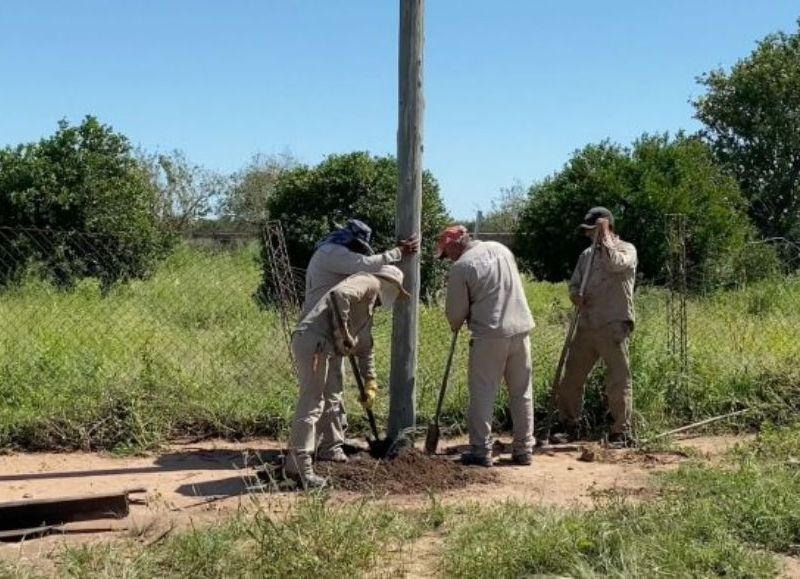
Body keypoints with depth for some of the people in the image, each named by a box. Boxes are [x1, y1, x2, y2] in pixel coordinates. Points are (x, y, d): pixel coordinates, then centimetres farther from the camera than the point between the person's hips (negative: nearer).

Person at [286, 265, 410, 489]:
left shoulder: (369, 306, 31)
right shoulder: (370, 283, 1)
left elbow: (365, 345, 38)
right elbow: (339, 294, -20)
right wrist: (343, 332, -15)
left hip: (318, 344, 10)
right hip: (313, 340, -10)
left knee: (317, 403, 15)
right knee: (311, 404, -9)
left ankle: (294, 465, 21)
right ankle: (303, 469, -7)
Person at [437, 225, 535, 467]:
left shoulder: (461, 267, -9)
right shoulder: (501, 248, 10)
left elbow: (456, 310, -3)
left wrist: (456, 325, 19)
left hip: (489, 335, -6)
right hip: (521, 329, 6)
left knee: (482, 394, 4)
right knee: (522, 392, 11)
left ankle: (481, 450, 5)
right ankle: (523, 449, 17)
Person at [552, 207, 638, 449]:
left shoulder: (626, 249, 1)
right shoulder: (587, 254, 18)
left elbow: (615, 264, -22)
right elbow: (574, 284, 18)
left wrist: (604, 237, -13)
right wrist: (575, 295, -5)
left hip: (613, 327, -6)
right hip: (586, 326, 6)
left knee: (618, 382, -2)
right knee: (570, 379, 9)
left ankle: (621, 433, 7)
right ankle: (570, 427, 22)